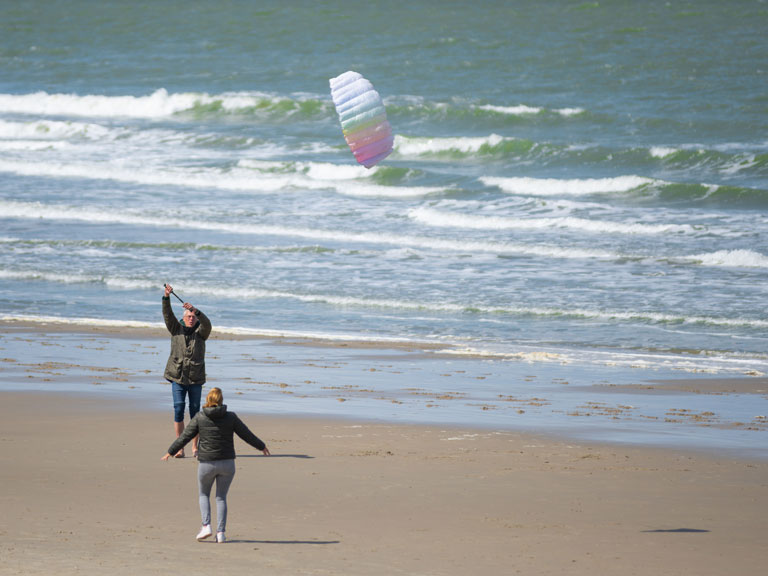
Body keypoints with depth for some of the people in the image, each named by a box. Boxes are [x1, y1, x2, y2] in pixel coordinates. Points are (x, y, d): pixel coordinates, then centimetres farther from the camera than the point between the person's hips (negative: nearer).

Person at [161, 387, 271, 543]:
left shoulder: (199, 418, -4)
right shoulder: (231, 417, -2)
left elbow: (185, 437, 0)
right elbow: (246, 434, 6)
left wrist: (171, 452, 13)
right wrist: (261, 446, 22)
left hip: (206, 463, -1)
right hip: (227, 463, 1)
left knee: (203, 494, 19)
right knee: (221, 497, 13)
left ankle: (206, 526, 1)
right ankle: (221, 532, 4)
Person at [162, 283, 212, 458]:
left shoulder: (201, 332, 5)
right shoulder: (176, 330, 7)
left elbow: (206, 323, -17)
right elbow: (167, 315, -7)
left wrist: (195, 310, -33)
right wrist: (166, 297, -23)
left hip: (196, 378, 0)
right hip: (177, 377, 0)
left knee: (195, 410, 4)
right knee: (178, 409, -7)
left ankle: (195, 447, 13)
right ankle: (179, 448, -6)